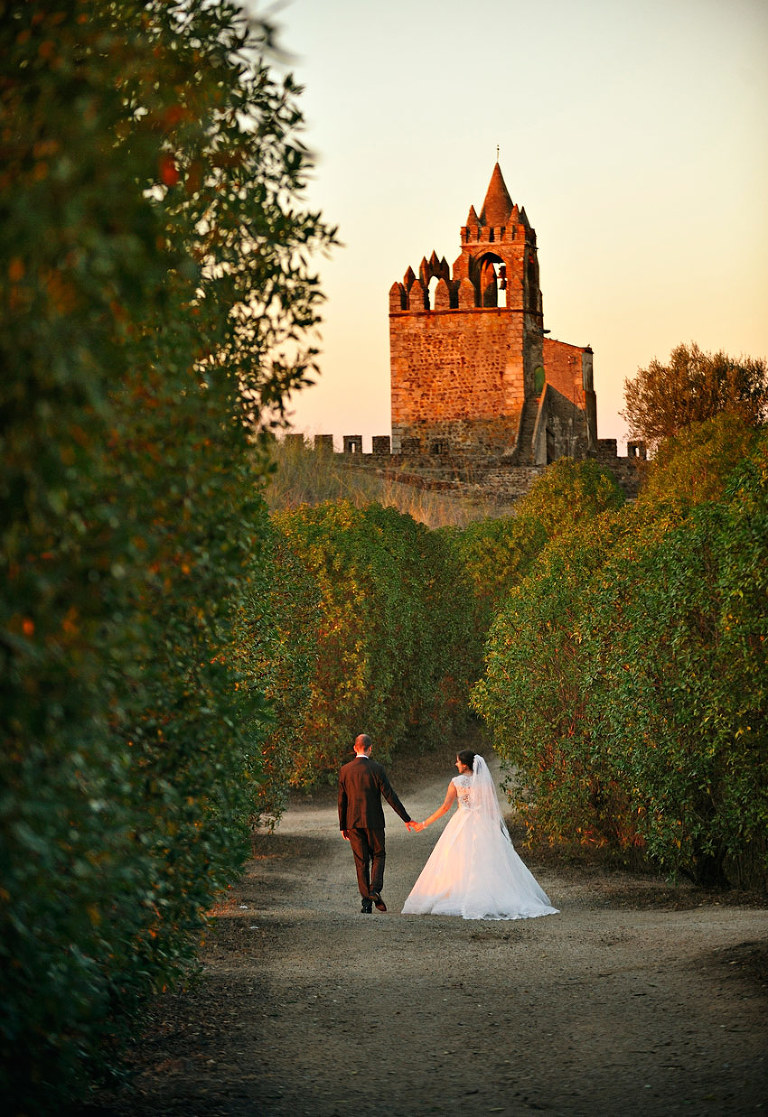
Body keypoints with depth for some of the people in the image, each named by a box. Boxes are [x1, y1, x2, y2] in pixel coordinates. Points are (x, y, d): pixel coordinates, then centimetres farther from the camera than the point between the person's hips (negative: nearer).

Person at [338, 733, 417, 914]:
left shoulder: (345, 770, 1)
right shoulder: (376, 769, -8)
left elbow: (341, 800, 4)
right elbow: (390, 796, -8)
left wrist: (343, 826, 12)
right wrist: (406, 819, -1)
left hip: (353, 822, 2)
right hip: (374, 821, -2)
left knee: (361, 861, 7)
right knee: (378, 855, 13)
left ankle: (366, 901, 4)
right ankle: (375, 889, -10)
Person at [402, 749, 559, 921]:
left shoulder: (456, 782, -6)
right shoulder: (485, 780, 1)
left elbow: (446, 807, -7)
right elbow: (492, 806, 3)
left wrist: (425, 823, 0)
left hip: (462, 825, -3)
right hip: (484, 825, 3)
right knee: (487, 862, 5)